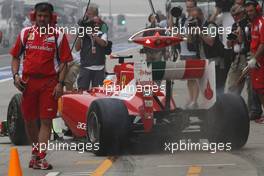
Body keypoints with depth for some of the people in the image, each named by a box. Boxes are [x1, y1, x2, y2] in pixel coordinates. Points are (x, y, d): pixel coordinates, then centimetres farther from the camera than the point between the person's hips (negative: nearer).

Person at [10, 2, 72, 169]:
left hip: (49, 82, -3)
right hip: (28, 81, 3)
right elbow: (15, 57, 14)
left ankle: (40, 157, -8)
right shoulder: (25, 33, 8)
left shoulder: (59, 36, 1)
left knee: (46, 120, -6)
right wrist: (16, 75, 0)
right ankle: (35, 150, 29)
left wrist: (60, 83, -8)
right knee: (29, 120, 9)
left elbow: (64, 62, 1)